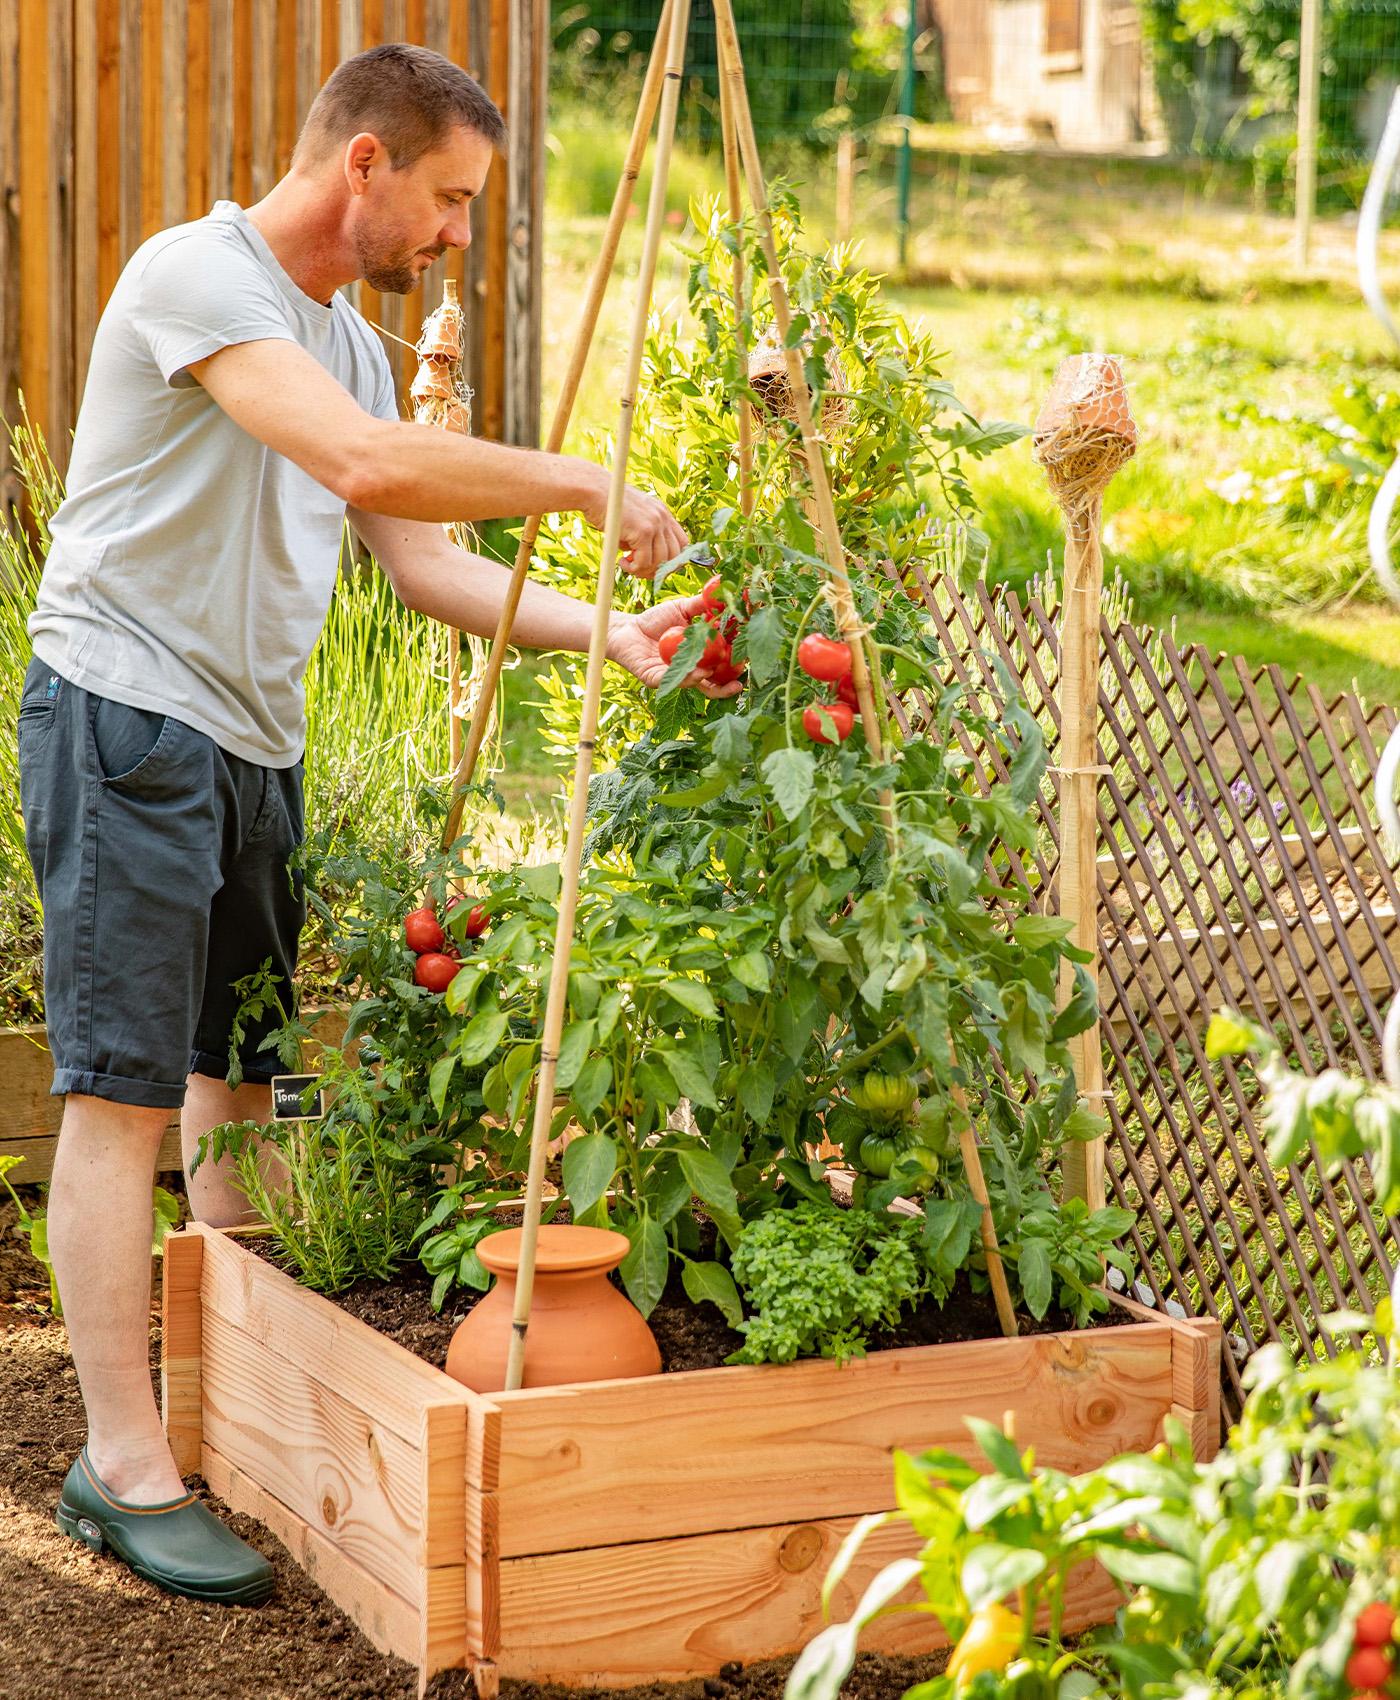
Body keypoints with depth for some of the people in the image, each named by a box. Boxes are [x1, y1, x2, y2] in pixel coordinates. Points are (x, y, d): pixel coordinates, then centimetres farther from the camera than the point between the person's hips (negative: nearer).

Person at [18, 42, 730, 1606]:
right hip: (127, 715, -9)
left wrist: (606, 633, 3)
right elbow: (371, 464, -27)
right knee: (124, 1089, -7)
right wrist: (581, 486, -18)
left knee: (242, 1072, 14)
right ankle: (124, 1465, -4)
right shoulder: (196, 274, -13)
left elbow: (422, 564, 15)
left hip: (253, 741, 9)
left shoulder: (346, 340, 16)